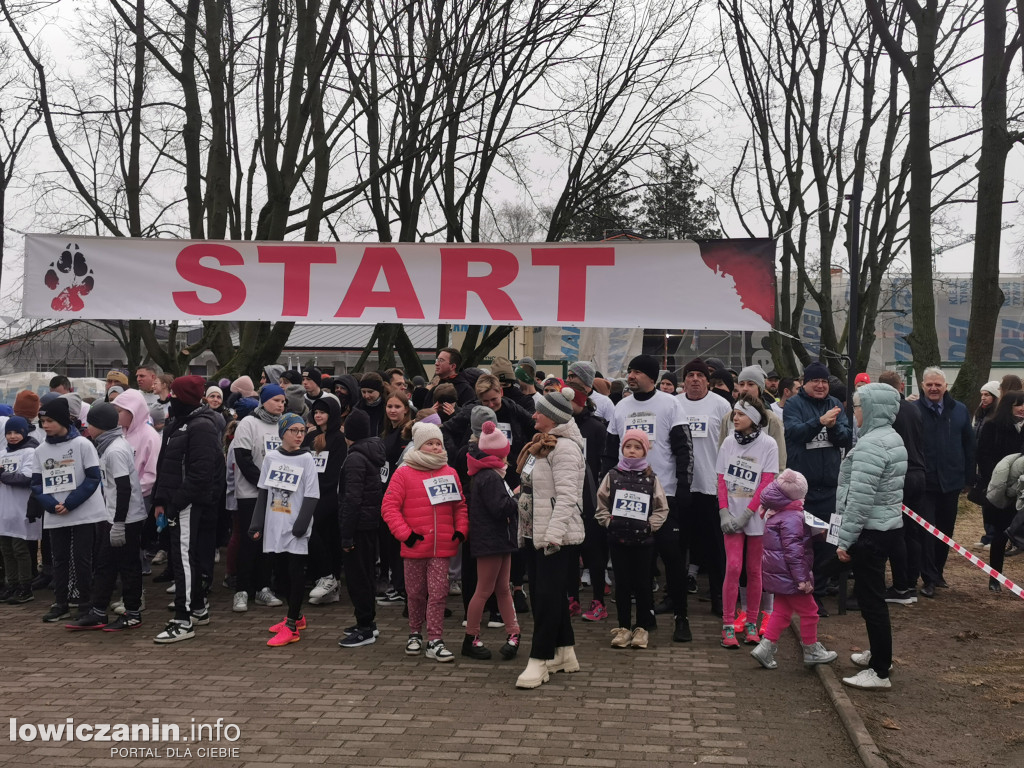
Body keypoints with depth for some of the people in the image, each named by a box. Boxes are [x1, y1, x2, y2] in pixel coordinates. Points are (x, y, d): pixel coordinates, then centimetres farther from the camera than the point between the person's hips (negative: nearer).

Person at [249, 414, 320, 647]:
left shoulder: (306, 460, -3)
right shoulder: (271, 457, 7)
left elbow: (311, 496, -6)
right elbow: (263, 492, 11)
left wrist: (301, 524, -16)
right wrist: (257, 524, 6)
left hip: (295, 530, -4)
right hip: (274, 527, 4)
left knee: (295, 574, -3)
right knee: (281, 573, 12)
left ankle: (292, 627, 1)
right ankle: (296, 616, 30)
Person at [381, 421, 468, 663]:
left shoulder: (450, 473, 7)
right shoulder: (404, 473, -3)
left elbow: (460, 505, 15)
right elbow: (389, 507, -6)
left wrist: (461, 529, 1)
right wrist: (405, 534, -13)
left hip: (442, 547, 2)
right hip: (415, 546, -1)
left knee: (438, 593, -3)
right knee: (416, 594, 12)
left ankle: (435, 641, 1)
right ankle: (415, 634, 30)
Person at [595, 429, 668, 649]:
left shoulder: (651, 478, 2)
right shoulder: (612, 476, 3)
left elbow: (662, 509, 3)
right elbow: (601, 505, 5)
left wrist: (649, 525, -8)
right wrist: (609, 522, -7)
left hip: (643, 540, -1)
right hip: (617, 538, 1)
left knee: (642, 584, 5)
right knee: (622, 583, 6)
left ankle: (642, 627, 16)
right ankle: (624, 627, 14)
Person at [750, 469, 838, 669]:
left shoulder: (775, 514, 10)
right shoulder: (792, 518, -21)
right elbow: (793, 551, -25)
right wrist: (802, 579, -23)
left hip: (778, 575, 10)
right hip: (789, 575, -10)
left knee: (782, 611, 15)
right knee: (808, 611, 6)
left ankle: (765, 648, 10)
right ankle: (811, 650, 18)